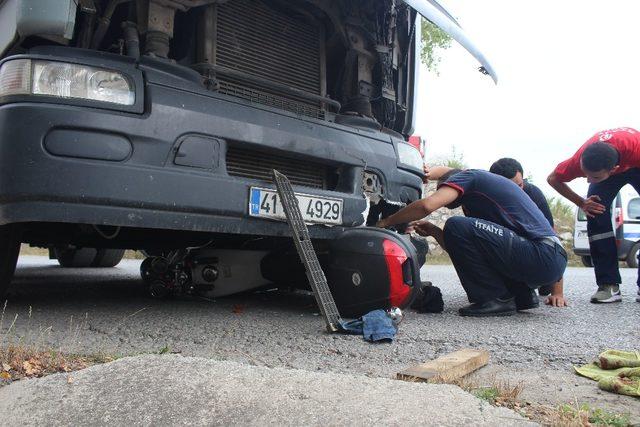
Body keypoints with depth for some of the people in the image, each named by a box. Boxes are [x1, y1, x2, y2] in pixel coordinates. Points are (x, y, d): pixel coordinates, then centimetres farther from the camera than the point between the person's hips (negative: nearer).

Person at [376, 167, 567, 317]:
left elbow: (428, 205, -15)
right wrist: (433, 231, 15)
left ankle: (496, 299, -7)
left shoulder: (469, 176, 2)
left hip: (543, 255, -10)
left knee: (457, 226, -16)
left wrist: (386, 221, -4)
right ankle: (523, 294, 16)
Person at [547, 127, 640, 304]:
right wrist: (581, 203, -22)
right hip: (604, 164, 1)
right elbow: (552, 179, -17)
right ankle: (608, 285, -16)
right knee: (597, 213, -21)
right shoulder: (579, 160, -38)